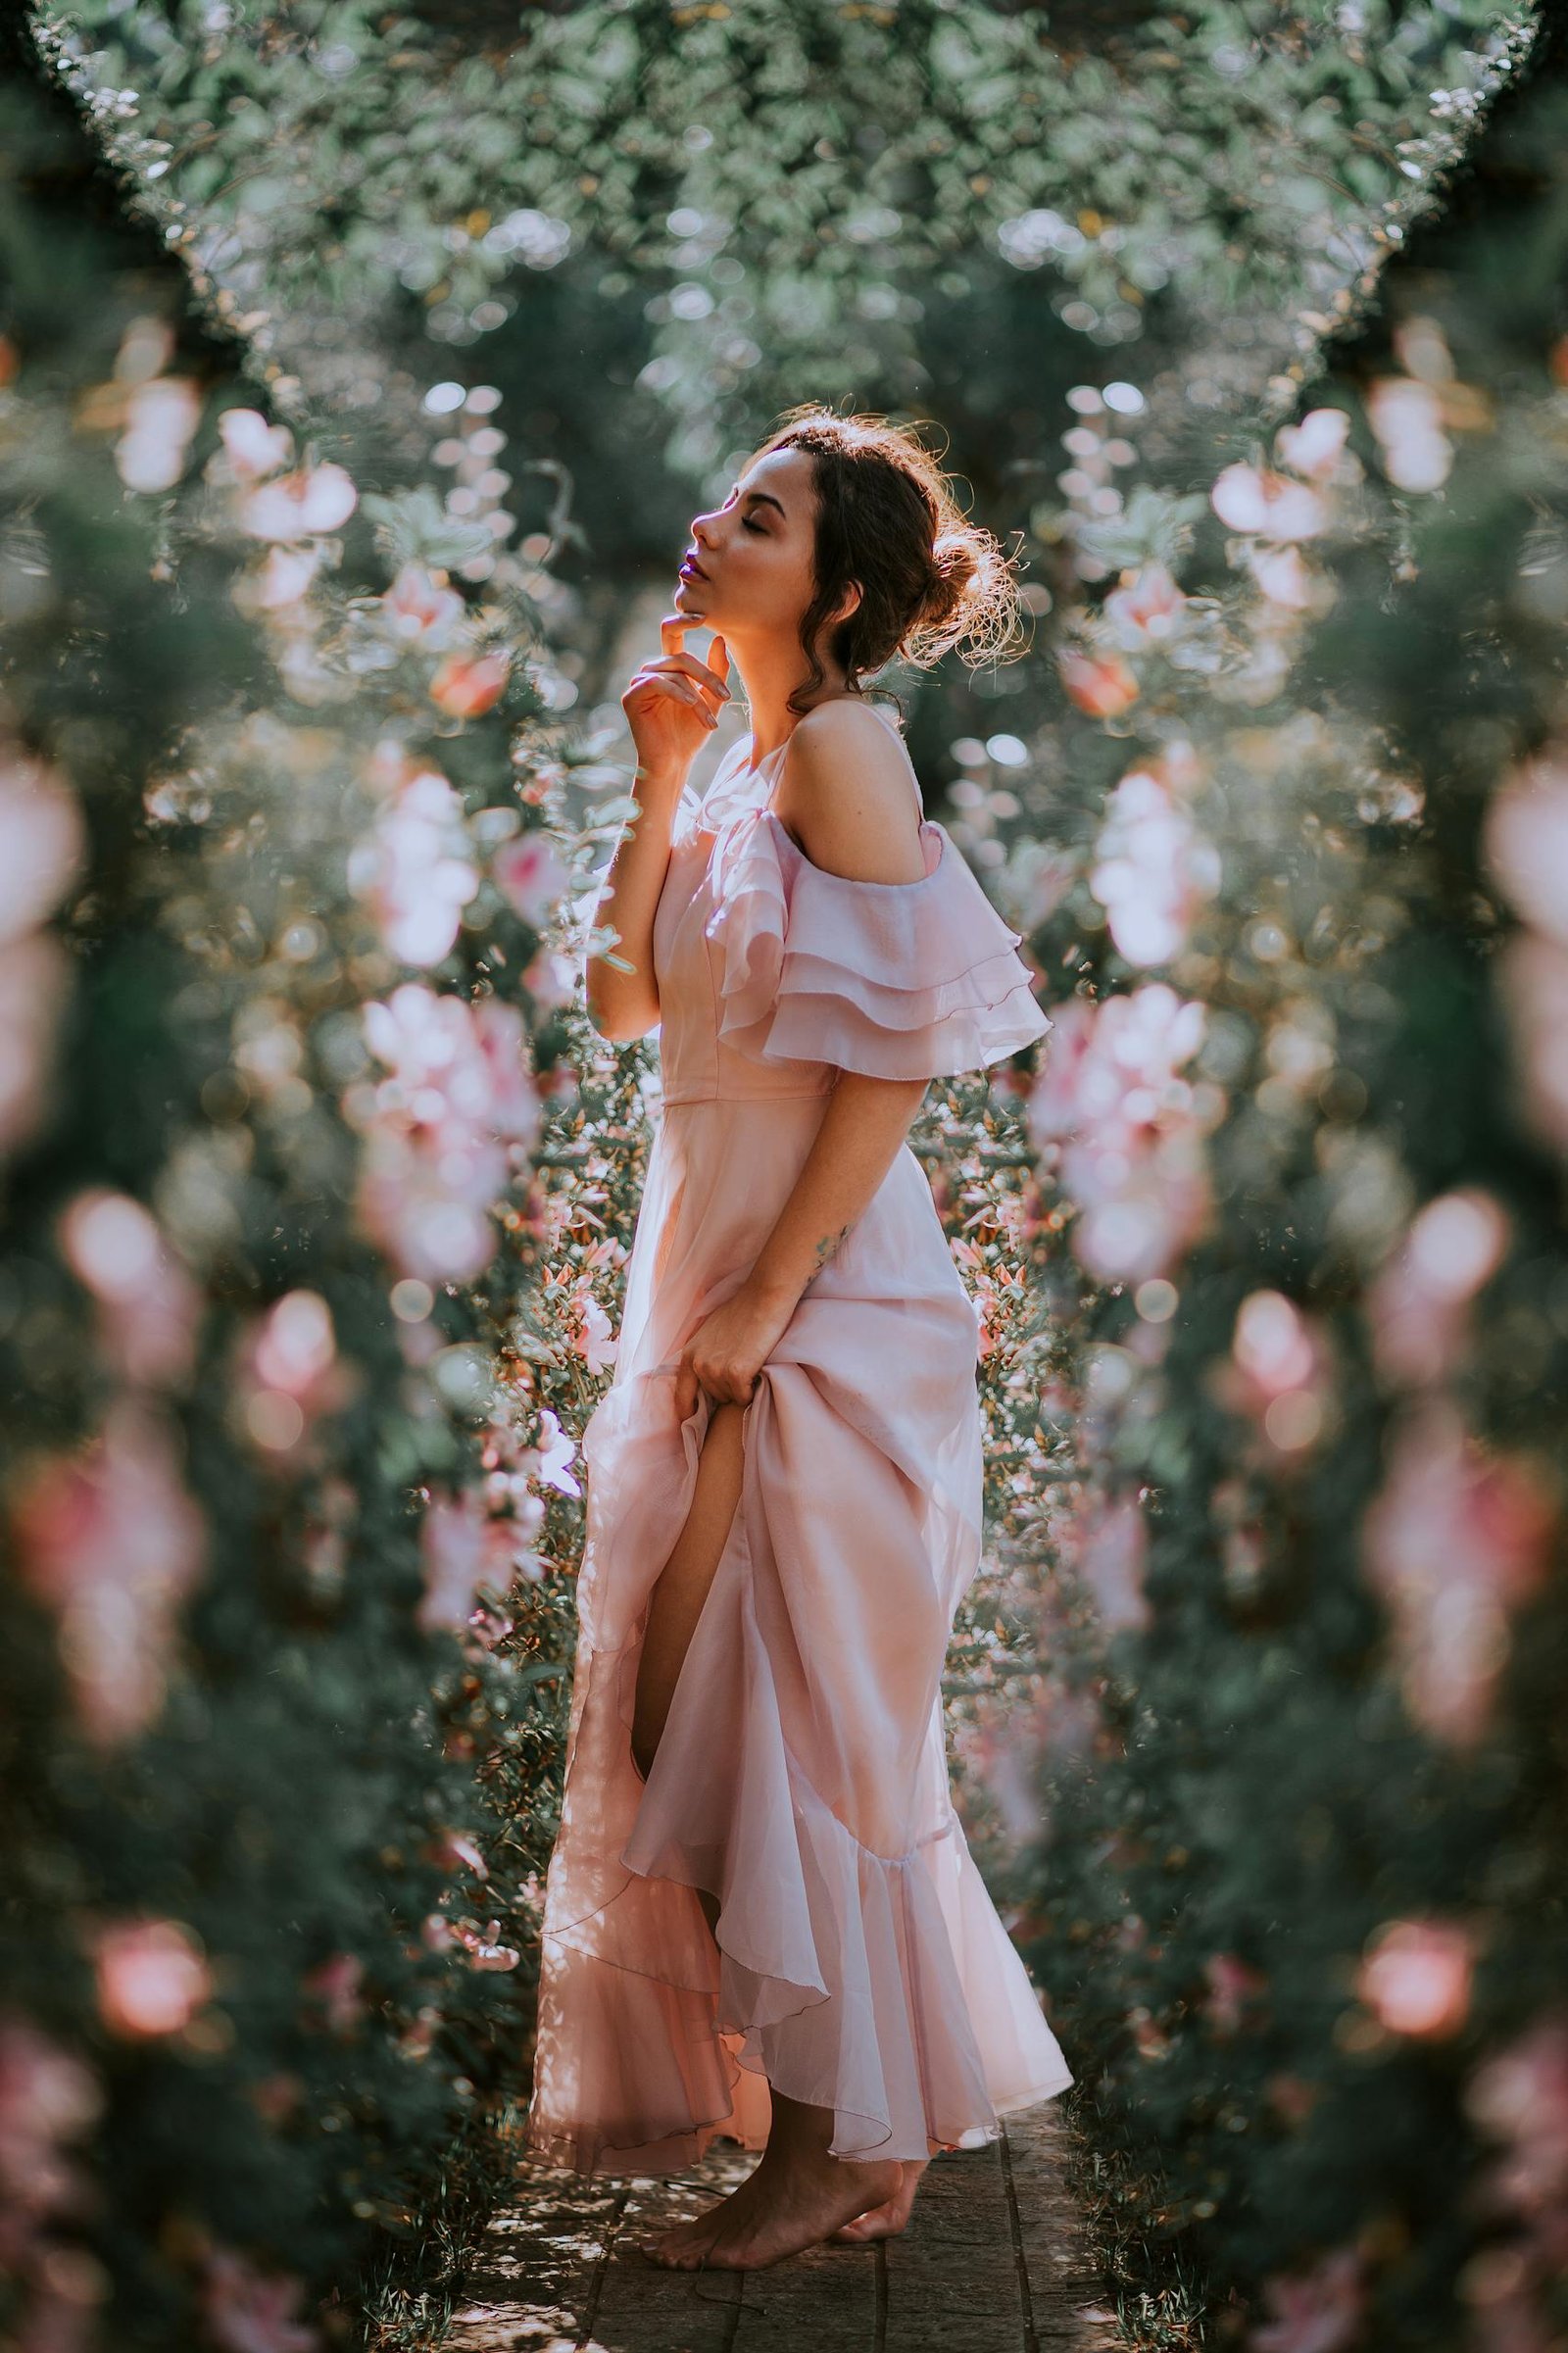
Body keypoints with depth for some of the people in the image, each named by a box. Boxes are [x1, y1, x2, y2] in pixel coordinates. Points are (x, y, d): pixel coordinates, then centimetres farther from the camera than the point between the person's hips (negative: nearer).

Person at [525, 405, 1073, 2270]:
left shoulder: (842, 742, -12)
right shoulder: (746, 762, 14)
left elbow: (899, 1044, -19)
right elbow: (623, 1003, 8)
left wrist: (767, 1298, -19)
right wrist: (659, 781, 2)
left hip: (821, 1296, -9)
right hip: (714, 1278, 9)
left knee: (793, 1707, -4)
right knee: (704, 1689, 14)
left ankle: (843, 2145, 6)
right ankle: (850, 2127, 27)